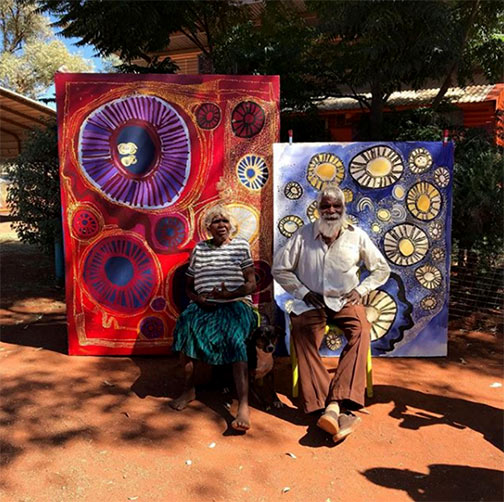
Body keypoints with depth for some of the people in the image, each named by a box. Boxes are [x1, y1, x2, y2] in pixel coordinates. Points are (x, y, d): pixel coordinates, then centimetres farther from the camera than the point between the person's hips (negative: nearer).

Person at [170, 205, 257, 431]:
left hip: (236, 304, -3)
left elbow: (251, 283, 2)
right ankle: (189, 389, -11)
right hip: (203, 304, 3)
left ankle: (243, 405, -38)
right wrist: (198, 299, -6)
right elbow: (188, 286, 17)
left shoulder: (241, 245, 9)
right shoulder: (199, 249, 17)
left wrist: (229, 295, -16)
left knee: (234, 335, -34)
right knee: (186, 323, -29)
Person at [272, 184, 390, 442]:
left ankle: (333, 406, -42)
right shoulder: (303, 235, 1)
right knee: (302, 331, -33)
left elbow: (382, 269, 15)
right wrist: (303, 293, -2)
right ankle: (338, 411, -38)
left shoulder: (356, 236, 4)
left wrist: (360, 290, 1)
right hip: (311, 302, 0)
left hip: (345, 301, 1)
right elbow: (280, 268, 7)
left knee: (361, 330, -33)